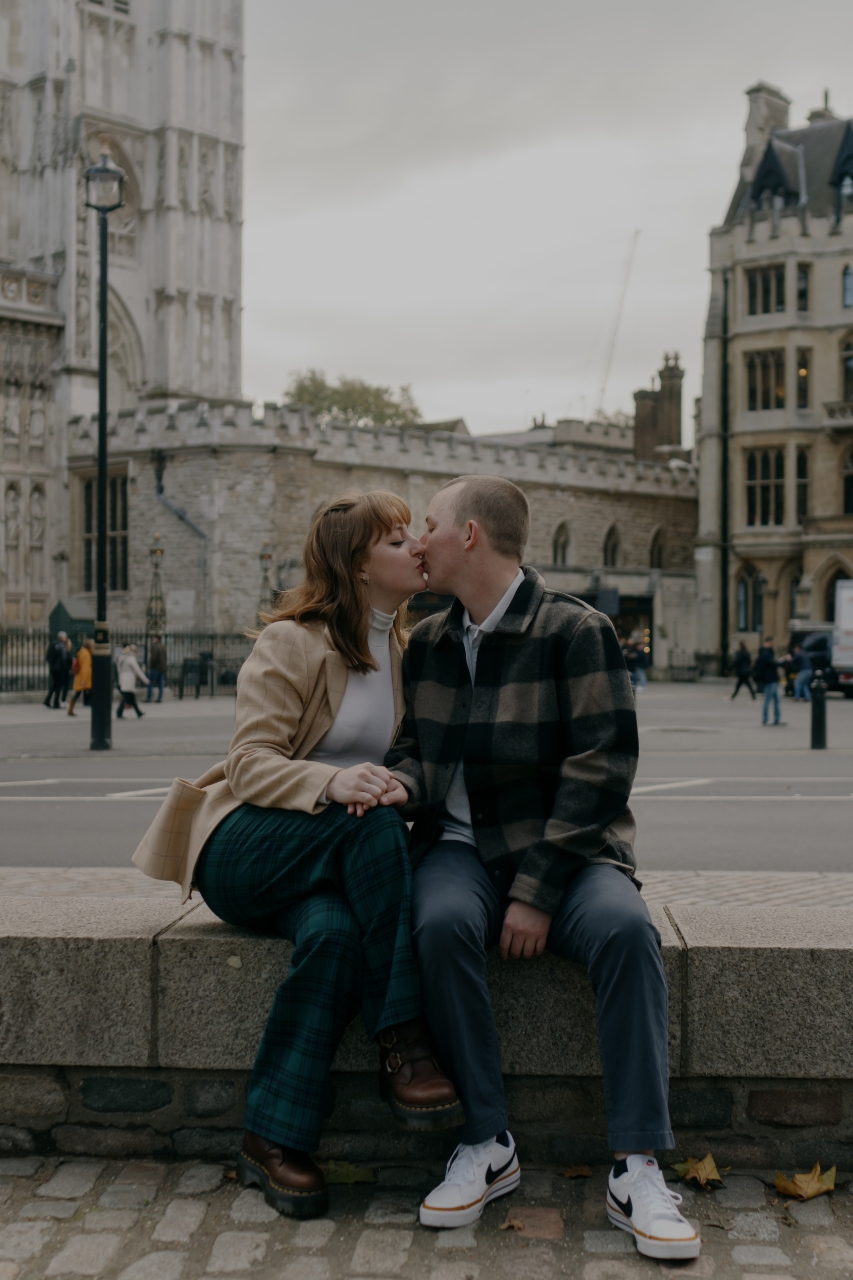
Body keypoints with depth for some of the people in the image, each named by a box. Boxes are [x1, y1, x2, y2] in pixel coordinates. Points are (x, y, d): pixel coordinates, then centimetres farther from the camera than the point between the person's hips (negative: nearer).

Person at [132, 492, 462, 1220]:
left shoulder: (408, 649, 13)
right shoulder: (292, 642, -6)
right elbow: (251, 764, -13)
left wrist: (396, 785, -15)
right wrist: (331, 782, -34)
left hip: (336, 860, 4)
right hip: (245, 848, -4)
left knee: (335, 932, -33)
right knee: (373, 822, -35)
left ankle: (275, 1142, -24)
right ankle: (403, 1044, -28)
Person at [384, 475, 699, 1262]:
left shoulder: (575, 631, -7)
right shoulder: (427, 642, 11)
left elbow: (602, 769, -12)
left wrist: (539, 890, -19)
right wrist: (399, 785, -11)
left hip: (561, 850, -3)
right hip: (461, 847, 3)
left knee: (625, 928, -33)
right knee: (442, 924, -31)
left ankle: (636, 1168, -26)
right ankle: (487, 1146, -19)